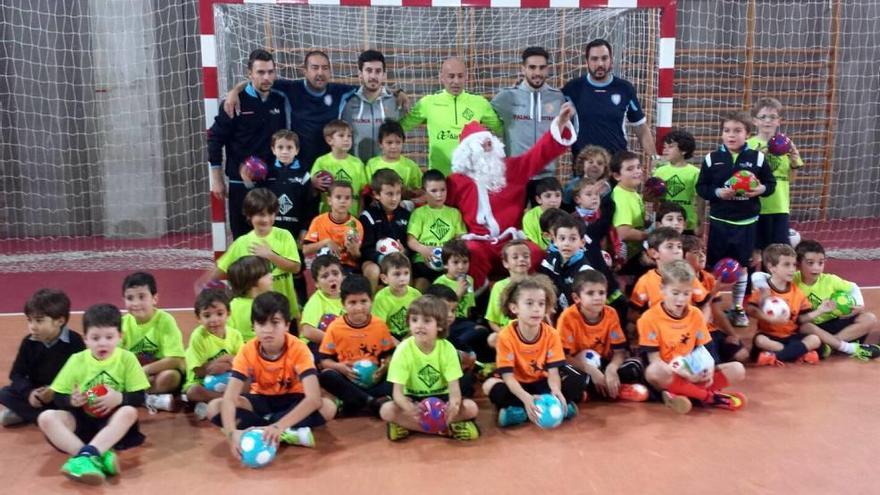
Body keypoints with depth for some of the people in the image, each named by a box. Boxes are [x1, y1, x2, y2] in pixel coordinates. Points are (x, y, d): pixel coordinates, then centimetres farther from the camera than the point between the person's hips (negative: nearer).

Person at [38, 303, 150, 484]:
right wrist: (71, 400, -19)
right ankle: (98, 456, -44)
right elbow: (58, 397, 3)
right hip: (81, 420, 2)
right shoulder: (76, 360, 0)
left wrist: (120, 398, -25)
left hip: (112, 420, -2)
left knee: (129, 412, -32)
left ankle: (86, 455, -47)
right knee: (46, 417, -24)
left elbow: (139, 397, -5)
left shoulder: (127, 358, -4)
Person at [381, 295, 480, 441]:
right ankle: (447, 428, -24)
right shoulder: (403, 350, -17)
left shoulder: (447, 348, -13)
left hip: (440, 399, 1)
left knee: (471, 408, -24)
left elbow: (454, 386, -18)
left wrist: (454, 404, -44)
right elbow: (397, 391, -21)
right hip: (413, 400, -1)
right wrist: (410, 409, -45)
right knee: (386, 410, -30)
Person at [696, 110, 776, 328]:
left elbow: (771, 183, 5)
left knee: (741, 266, 12)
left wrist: (761, 189, -16)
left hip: (746, 222, 1)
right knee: (714, 265, 7)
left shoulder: (757, 158, -2)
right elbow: (701, 187, -1)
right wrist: (718, 192, -18)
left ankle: (738, 307, 26)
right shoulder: (712, 158, -3)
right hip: (719, 220, -1)